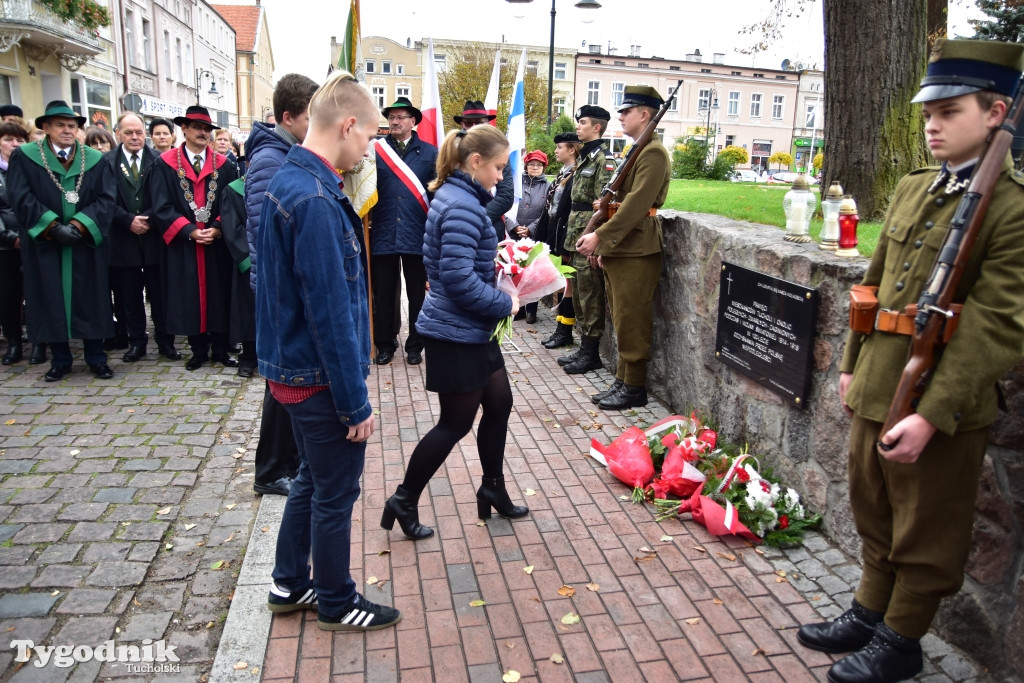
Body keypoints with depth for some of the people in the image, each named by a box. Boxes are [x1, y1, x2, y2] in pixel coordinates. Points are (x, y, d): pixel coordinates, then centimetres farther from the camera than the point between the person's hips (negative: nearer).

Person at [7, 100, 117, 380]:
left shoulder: (95, 159, 6)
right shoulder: (24, 156, 2)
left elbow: (106, 198, -4)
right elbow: (21, 197, -8)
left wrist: (79, 225, -16)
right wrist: (53, 227, -18)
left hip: (85, 243, 1)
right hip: (44, 243, 0)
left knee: (91, 301, 4)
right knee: (51, 302, 5)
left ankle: (96, 358, 13)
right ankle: (60, 360, 17)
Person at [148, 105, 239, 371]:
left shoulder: (224, 165, 5)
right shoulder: (165, 164, 1)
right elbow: (161, 207, -4)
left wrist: (217, 228, -14)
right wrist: (189, 230, -14)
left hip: (218, 243, 1)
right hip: (183, 244, -1)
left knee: (220, 296, 6)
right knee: (190, 298, 5)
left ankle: (221, 349, 18)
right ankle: (199, 350, 18)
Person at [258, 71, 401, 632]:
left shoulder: (287, 180, 7)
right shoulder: (316, 200, -25)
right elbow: (330, 312, -25)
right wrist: (355, 401, -18)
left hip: (295, 368, 10)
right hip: (321, 377, -10)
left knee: (312, 479, 24)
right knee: (335, 494, 9)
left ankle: (289, 584, 40)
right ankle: (337, 603, 29)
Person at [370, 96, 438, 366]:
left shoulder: (429, 153, 4)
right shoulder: (375, 150, 4)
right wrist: (367, 219, -12)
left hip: (417, 235, 0)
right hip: (383, 234, 0)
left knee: (417, 293, 9)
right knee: (383, 293, 9)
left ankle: (415, 346, 23)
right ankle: (385, 344, 23)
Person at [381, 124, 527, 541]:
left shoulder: (454, 197, 11)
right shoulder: (462, 207, -22)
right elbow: (459, 278, -28)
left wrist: (495, 262, 9)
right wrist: (505, 304, -16)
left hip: (471, 331, 10)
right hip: (456, 334, -10)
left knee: (499, 404, 17)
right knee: (456, 422, 3)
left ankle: (492, 489, 32)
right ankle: (405, 501, 18)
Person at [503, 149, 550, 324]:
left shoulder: (548, 187, 2)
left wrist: (530, 229, -11)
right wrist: (515, 227, -13)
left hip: (536, 237, -1)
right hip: (514, 236, 1)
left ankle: (531, 310, 13)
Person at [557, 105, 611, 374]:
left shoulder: (603, 159, -12)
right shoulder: (585, 158, 17)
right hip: (577, 238, 10)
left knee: (590, 299, -2)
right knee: (580, 296, 14)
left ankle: (591, 354, 7)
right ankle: (584, 348, 23)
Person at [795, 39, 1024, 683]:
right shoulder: (912, 188, 7)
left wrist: (931, 416, -24)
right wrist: (852, 364, 15)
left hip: (943, 406, -7)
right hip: (877, 390, 7)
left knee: (925, 533, 13)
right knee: (876, 514, 22)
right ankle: (870, 612, 42)